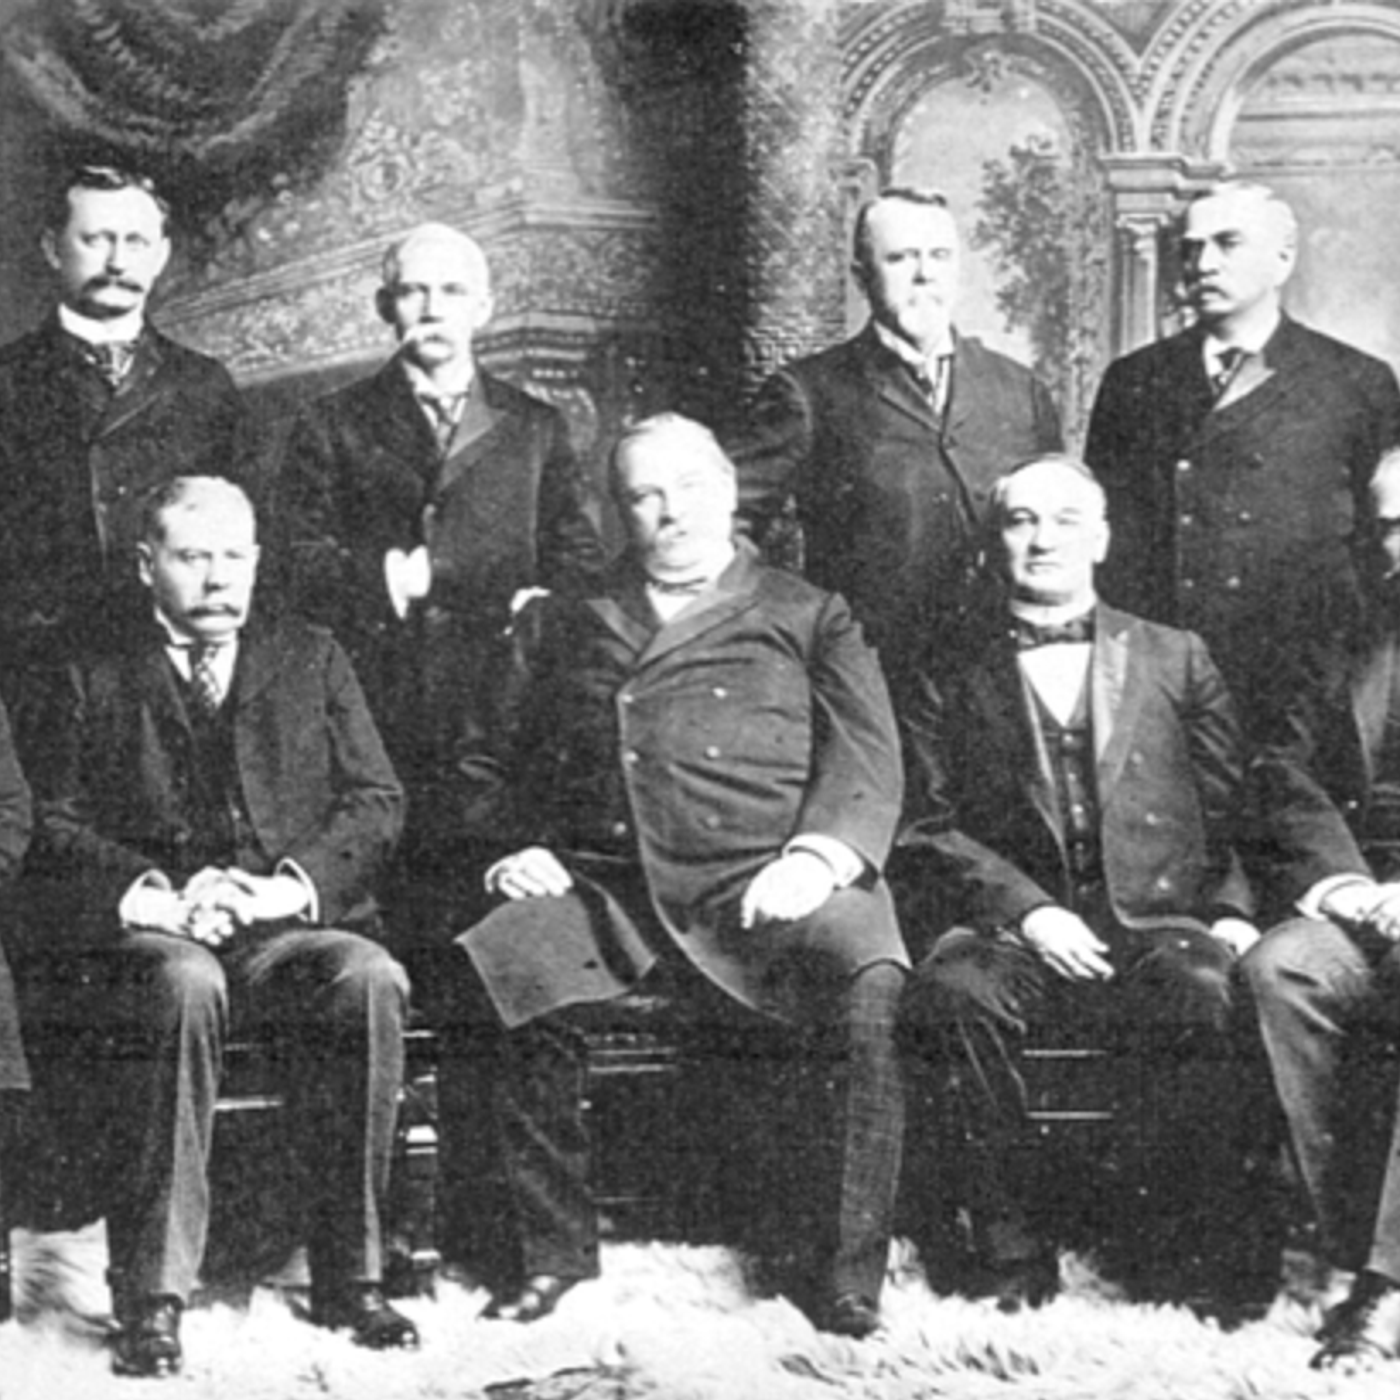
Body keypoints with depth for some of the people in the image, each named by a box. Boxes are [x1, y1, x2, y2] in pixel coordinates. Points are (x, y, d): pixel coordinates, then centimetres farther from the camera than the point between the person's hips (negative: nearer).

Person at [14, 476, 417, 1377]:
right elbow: (55, 830, 6)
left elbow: (378, 804, 11)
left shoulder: (312, 661, 21)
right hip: (148, 935, -1)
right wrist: (152, 895, -13)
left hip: (291, 930, 2)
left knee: (373, 980, -32)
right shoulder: (90, 682, 17)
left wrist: (293, 883, -8)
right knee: (185, 984, -37)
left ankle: (349, 1276, -22)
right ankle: (152, 1296, -32)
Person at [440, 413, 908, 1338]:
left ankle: (849, 1271, -20)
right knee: (497, 966, -29)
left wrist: (818, 856, -11)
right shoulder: (562, 627, 27)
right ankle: (555, 1246, -12)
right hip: (607, 887, 2)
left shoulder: (809, 618, 20)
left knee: (870, 980, -33)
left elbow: (868, 762, 8)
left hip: (764, 885, -2)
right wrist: (518, 848, 3)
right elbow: (496, 767, 24)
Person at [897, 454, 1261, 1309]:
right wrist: (1027, 909, -11)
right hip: (1011, 929, 0)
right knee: (957, 991, -35)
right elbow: (928, 828, 5)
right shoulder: (948, 677, 16)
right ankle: (1013, 1249, -24)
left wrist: (1234, 913, -4)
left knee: (1218, 996, -34)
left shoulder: (1175, 660, 20)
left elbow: (1235, 810, 15)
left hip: (1155, 923, 0)